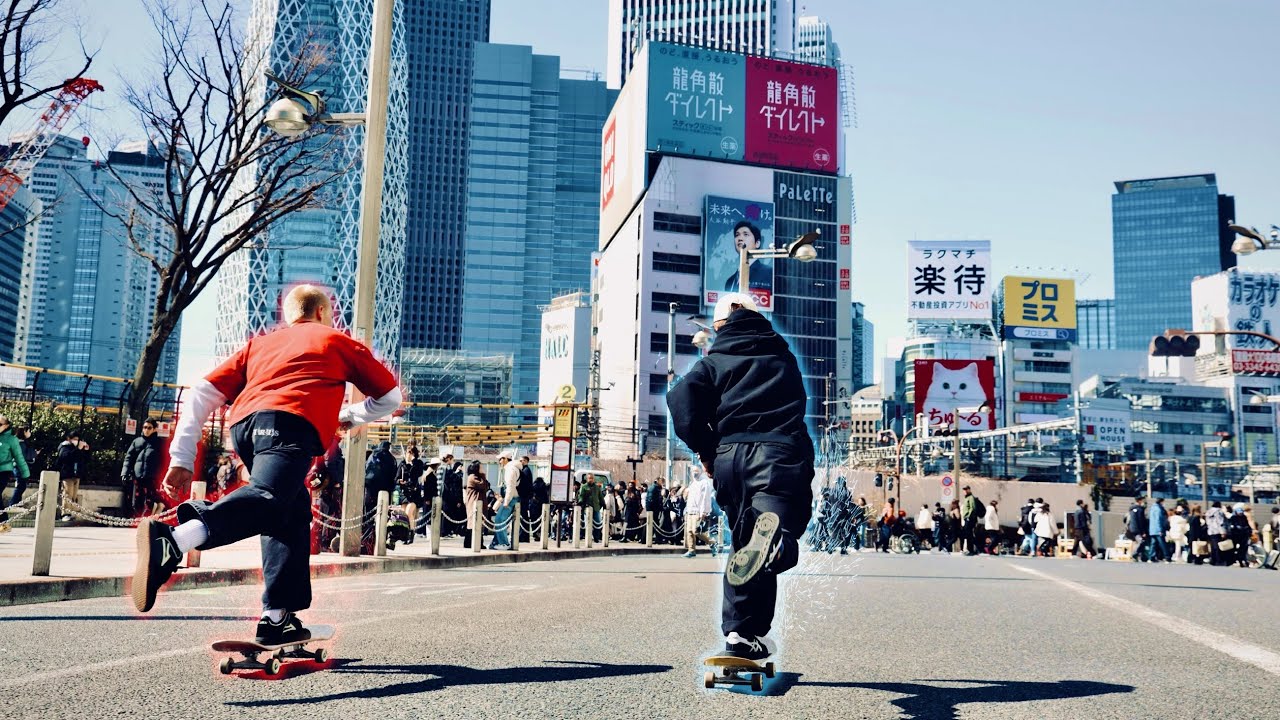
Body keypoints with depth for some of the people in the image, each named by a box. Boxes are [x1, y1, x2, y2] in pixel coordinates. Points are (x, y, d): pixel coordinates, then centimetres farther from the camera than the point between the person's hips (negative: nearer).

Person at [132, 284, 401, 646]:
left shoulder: (259, 344, 37)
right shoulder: (339, 342, 30)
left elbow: (202, 394, 24)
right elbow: (391, 397, 34)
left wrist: (182, 459, 23)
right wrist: (349, 416, 50)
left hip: (243, 425, 6)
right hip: (292, 423, -5)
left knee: (293, 512, 18)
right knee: (269, 500, -28)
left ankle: (277, 619, 11)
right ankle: (172, 541, -53)